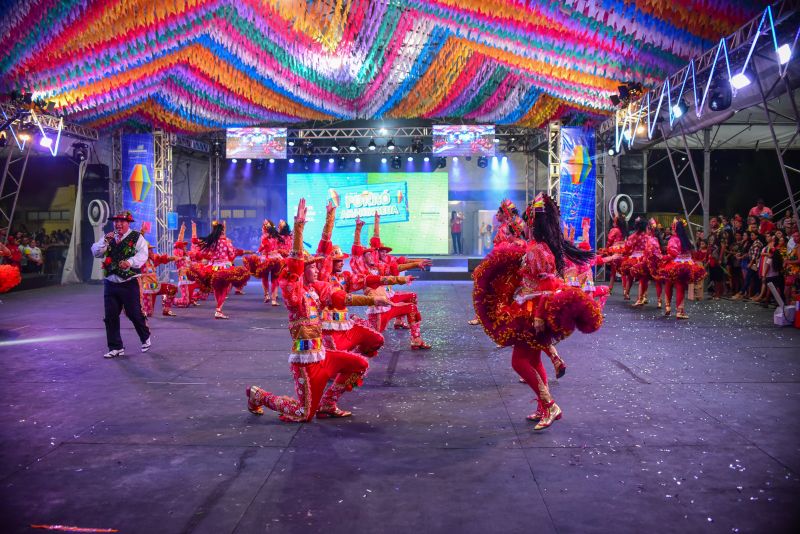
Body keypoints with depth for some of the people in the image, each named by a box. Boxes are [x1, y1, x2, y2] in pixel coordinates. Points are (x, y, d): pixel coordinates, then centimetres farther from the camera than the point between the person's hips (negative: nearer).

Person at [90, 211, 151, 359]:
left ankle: (145, 338, 28)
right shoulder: (108, 238, 15)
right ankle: (115, 347, 14)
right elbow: (96, 252, 7)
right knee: (110, 317, 5)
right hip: (110, 284, 5)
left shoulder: (137, 237, -1)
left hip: (129, 284, -5)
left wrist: (130, 262, -32)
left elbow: (142, 254, -14)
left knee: (134, 314, 3)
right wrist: (105, 241, -9)